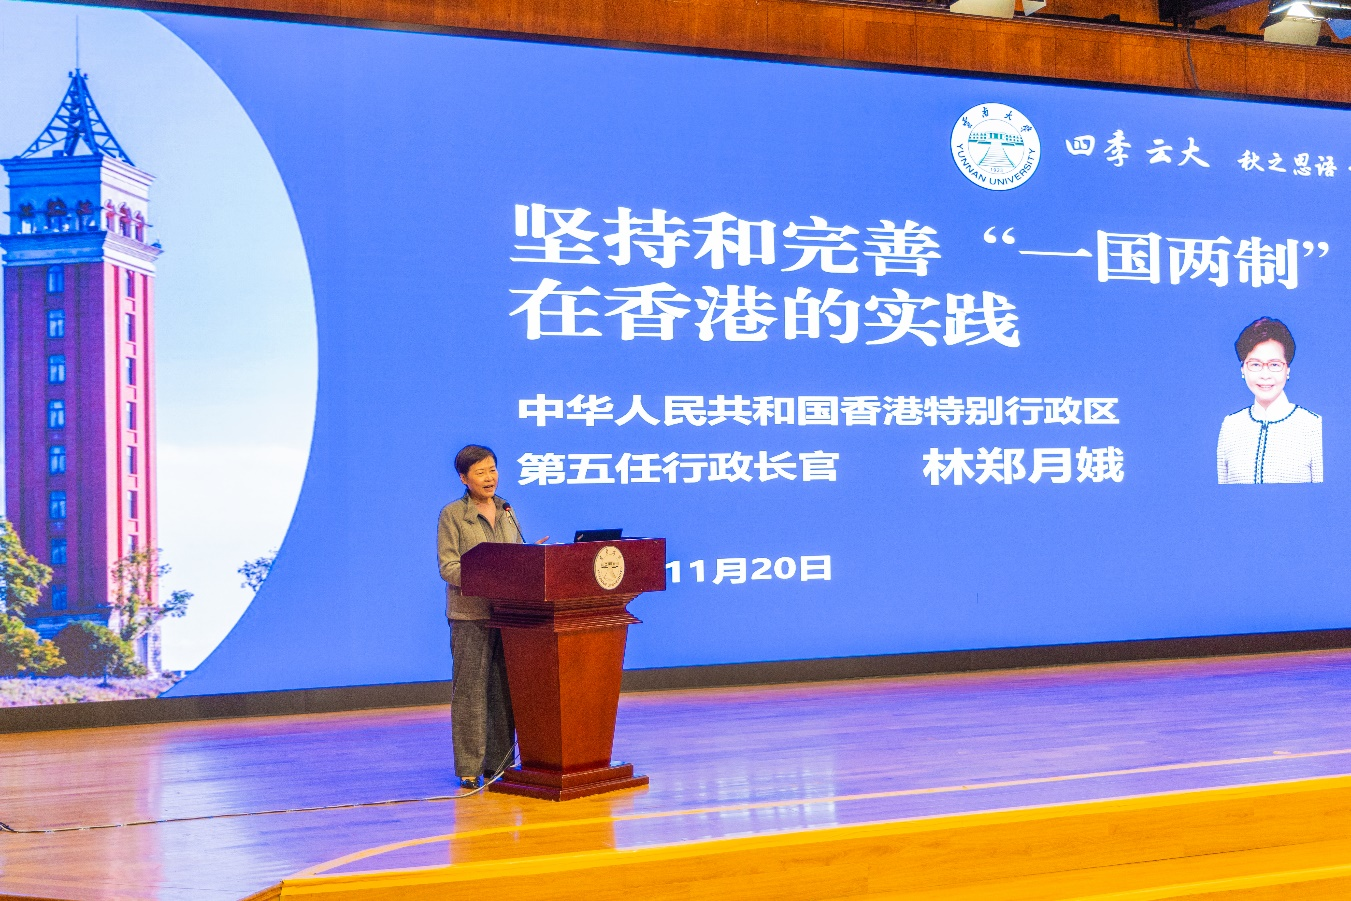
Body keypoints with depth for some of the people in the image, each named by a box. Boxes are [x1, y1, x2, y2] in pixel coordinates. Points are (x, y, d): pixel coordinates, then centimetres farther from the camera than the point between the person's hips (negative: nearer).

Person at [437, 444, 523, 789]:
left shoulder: (507, 511, 15)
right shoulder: (452, 515, -1)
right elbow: (448, 566, -7)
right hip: (470, 613, -5)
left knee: (504, 689, 6)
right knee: (471, 689, -4)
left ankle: (499, 762, 14)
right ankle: (469, 768, 1)